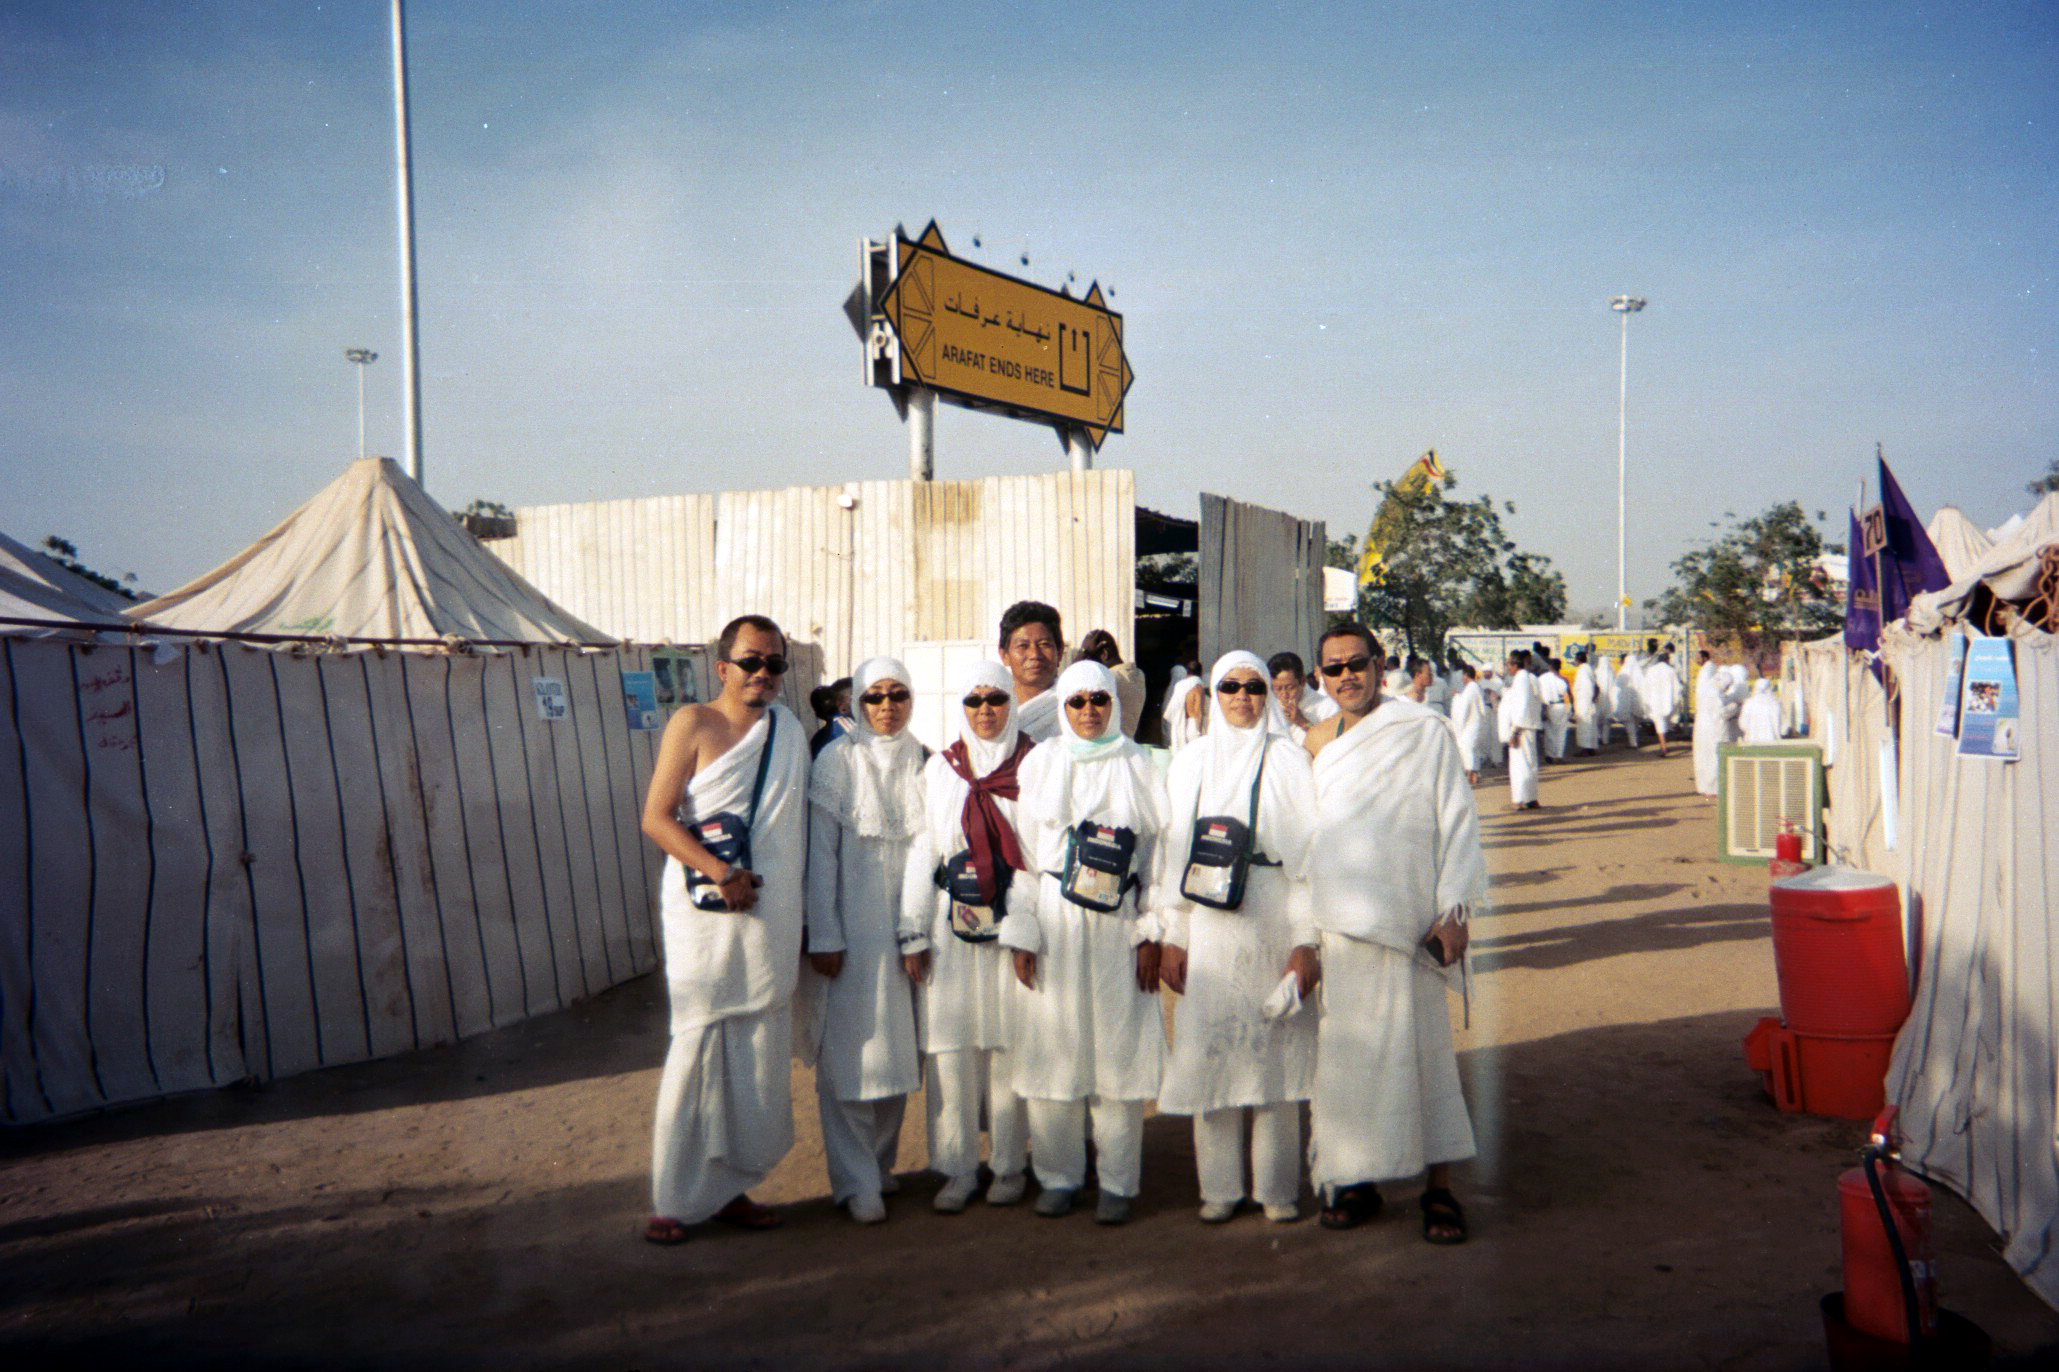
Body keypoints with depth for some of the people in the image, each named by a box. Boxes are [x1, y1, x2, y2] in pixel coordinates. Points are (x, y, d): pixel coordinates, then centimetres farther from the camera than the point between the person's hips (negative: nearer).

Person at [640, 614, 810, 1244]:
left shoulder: (790, 728, 13)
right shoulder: (693, 723, -2)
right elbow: (656, 818, -8)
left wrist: (801, 912, 14)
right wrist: (720, 873, -19)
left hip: (772, 918, 5)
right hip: (705, 915, -5)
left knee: (759, 1057, 8)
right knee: (698, 1050, -3)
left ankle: (730, 1188, 21)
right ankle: (675, 1199, 9)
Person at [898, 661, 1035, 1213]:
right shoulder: (939, 769, 9)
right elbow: (921, 851, 7)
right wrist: (913, 933, 2)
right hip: (951, 924, 1)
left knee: (1009, 1045, 2)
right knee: (951, 1047, 1)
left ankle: (1008, 1166, 16)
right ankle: (956, 1170, 13)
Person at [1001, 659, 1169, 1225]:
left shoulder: (1139, 768, 5)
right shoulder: (1039, 764, 7)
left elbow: (1159, 852, 3)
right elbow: (1021, 852, 4)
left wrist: (1151, 933, -3)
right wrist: (1021, 931, -2)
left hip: (1118, 924, 0)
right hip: (1054, 923, 1)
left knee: (1119, 1047, 0)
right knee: (1053, 1047, 2)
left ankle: (1116, 1182, 12)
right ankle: (1057, 1175, 17)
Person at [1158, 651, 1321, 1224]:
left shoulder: (1289, 762, 3)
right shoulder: (1189, 764, 10)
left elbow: (1308, 855, -1)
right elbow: (1173, 855, 10)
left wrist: (1306, 939, -8)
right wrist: (1172, 935, 5)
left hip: (1273, 928, -2)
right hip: (1208, 931, 2)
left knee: (1274, 1051, 2)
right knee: (1209, 1053, 2)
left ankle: (1277, 1186, 15)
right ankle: (1220, 1186, 15)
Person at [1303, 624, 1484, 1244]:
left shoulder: (1424, 732, 0)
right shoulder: (1316, 743, 12)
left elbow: (1458, 820, -1)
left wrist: (1454, 909, -7)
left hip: (1401, 922, -3)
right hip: (1331, 923, 4)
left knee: (1416, 1046, -1)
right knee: (1343, 1049, 6)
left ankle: (1438, 1187, 9)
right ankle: (1354, 1180, 17)